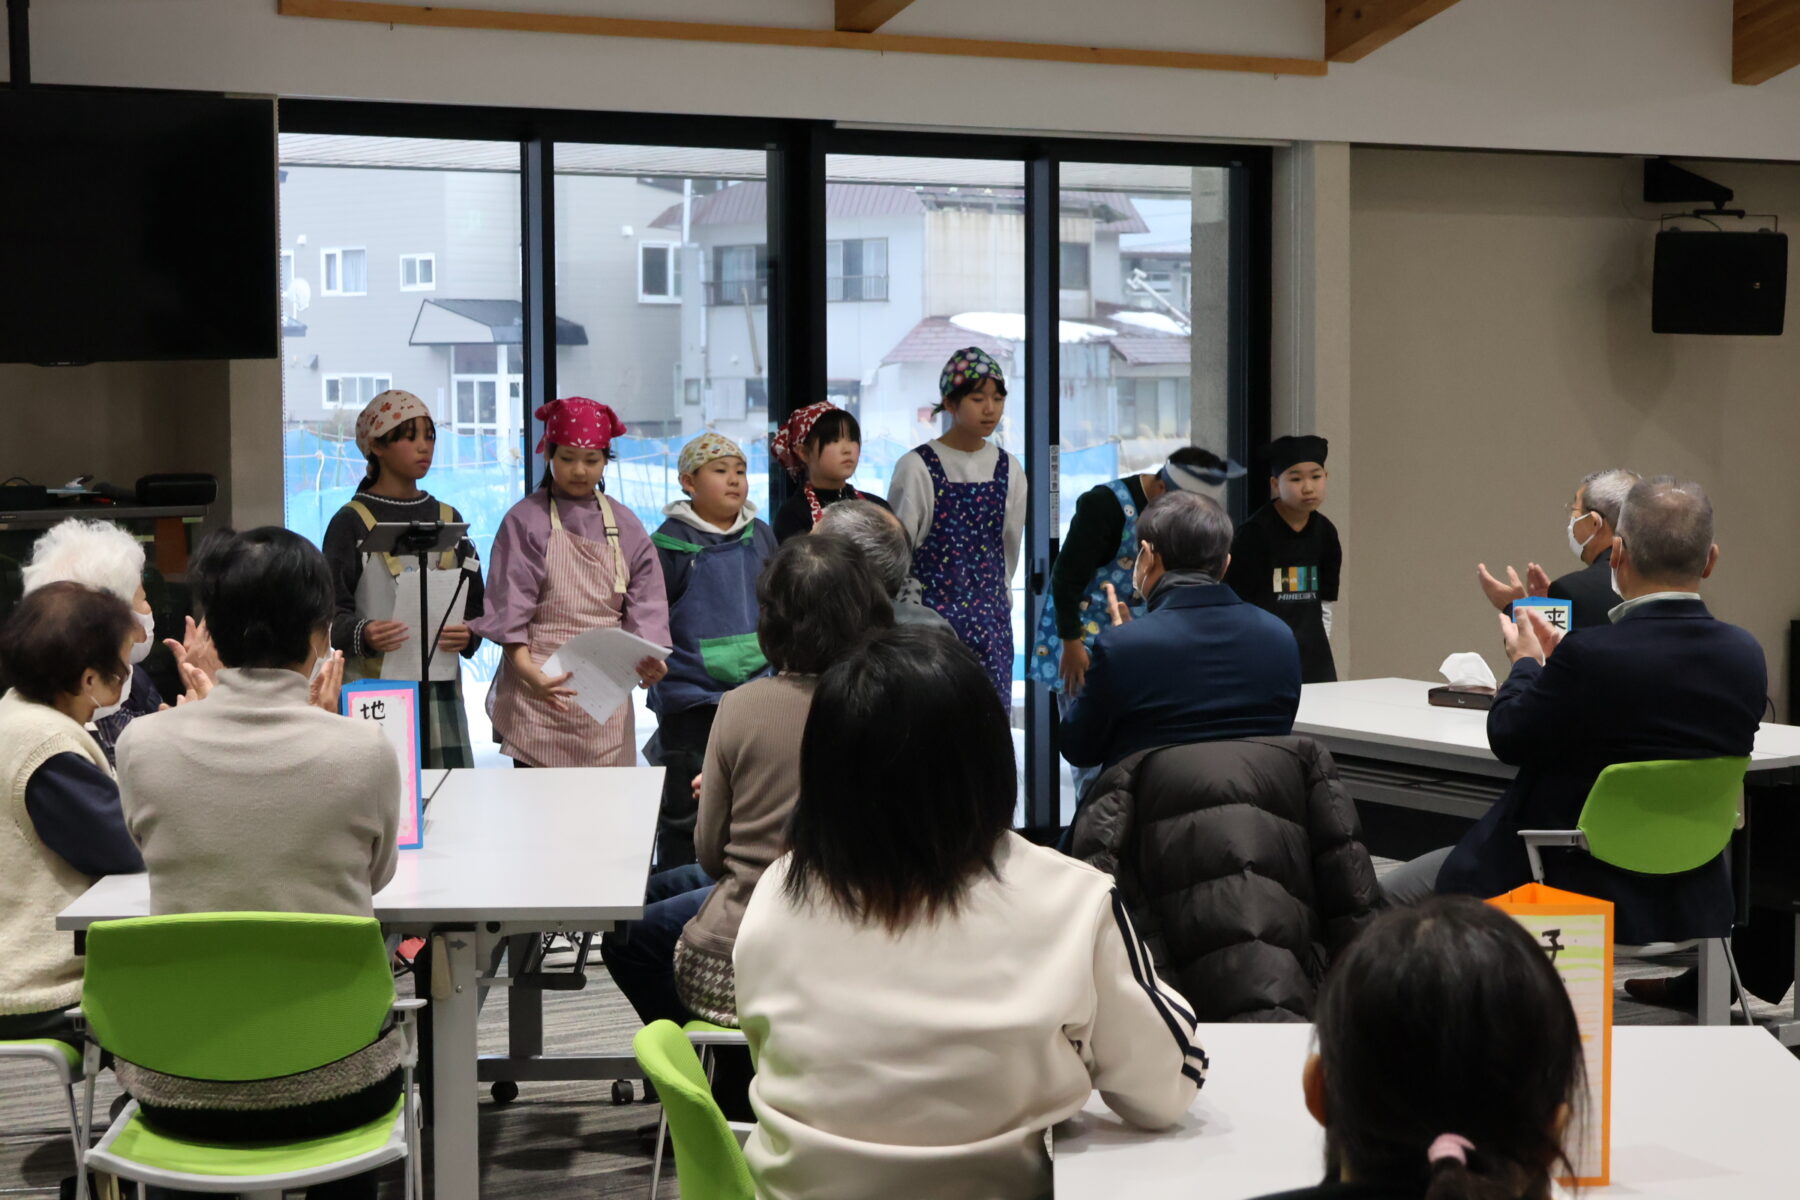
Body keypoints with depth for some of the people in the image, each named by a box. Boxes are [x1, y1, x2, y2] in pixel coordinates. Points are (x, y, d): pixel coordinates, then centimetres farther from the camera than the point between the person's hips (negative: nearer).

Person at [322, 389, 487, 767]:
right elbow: (332, 611, -5)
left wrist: (468, 635, -7)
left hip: (439, 687, 4)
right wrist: (362, 635, -26)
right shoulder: (351, 522, 0)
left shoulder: (447, 519, 14)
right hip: (371, 690, -4)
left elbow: (474, 604, 14)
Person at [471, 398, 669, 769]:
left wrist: (648, 659, -13)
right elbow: (508, 611, -6)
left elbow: (645, 605, 8)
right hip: (541, 693, -3)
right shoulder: (525, 520, 1)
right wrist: (530, 674, -23)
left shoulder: (625, 525, 11)